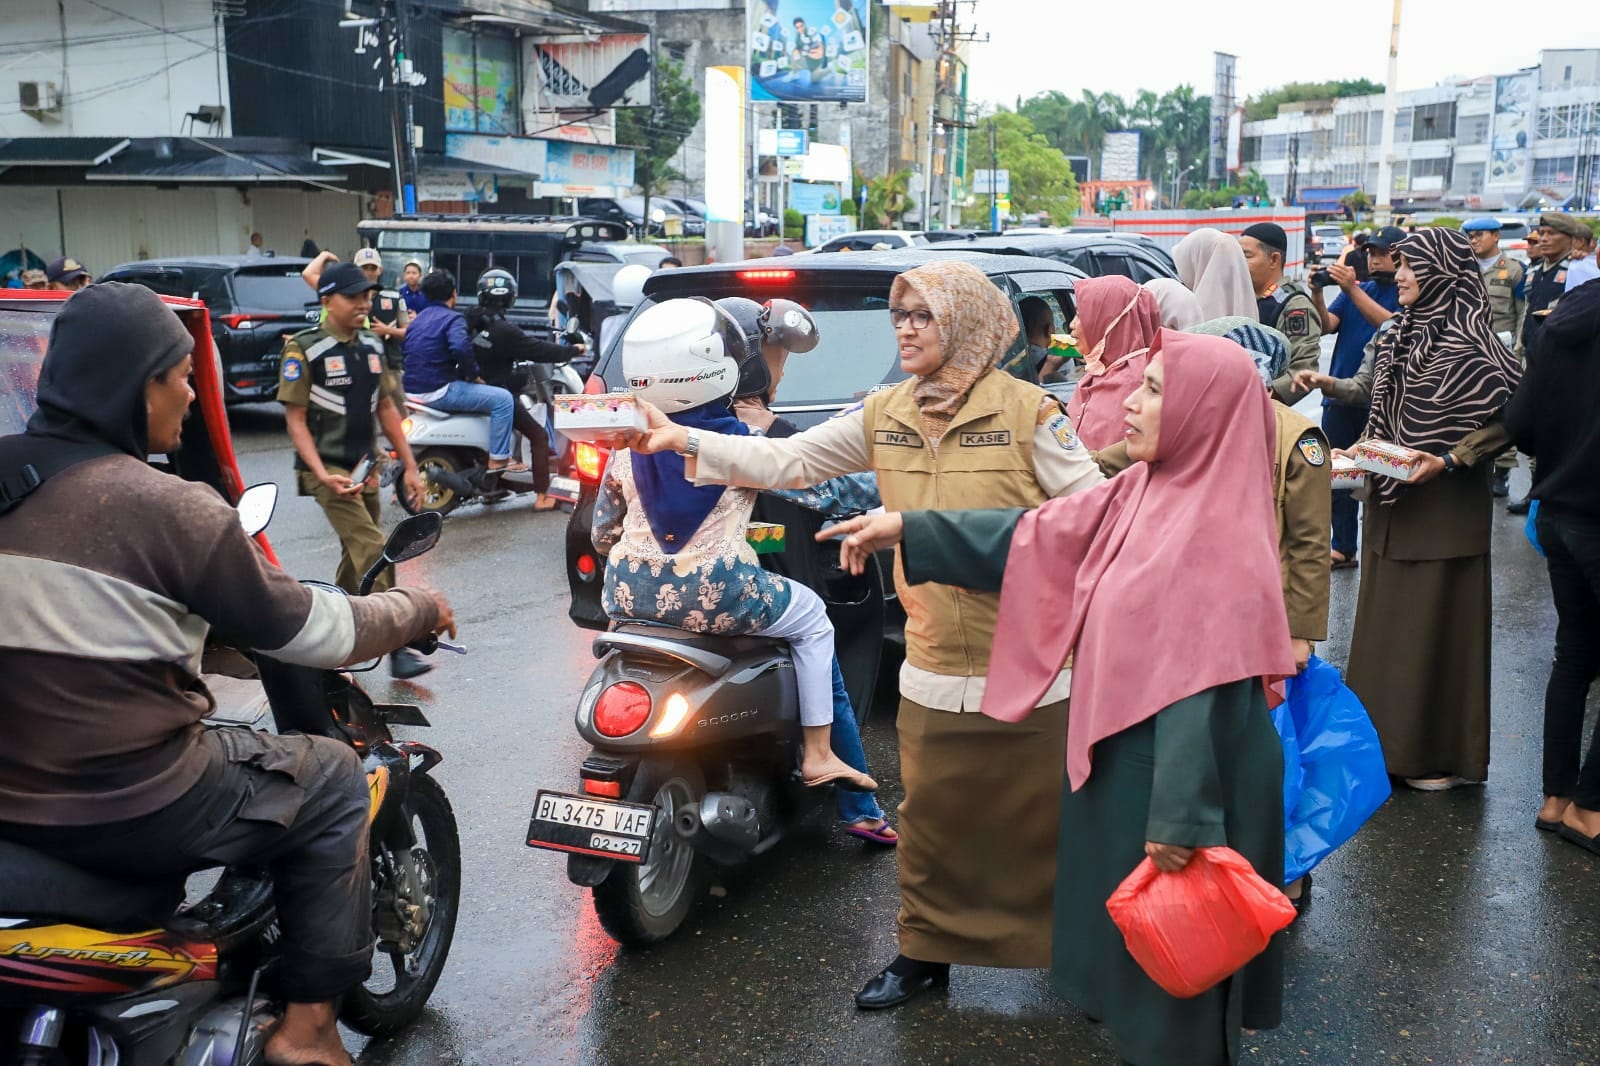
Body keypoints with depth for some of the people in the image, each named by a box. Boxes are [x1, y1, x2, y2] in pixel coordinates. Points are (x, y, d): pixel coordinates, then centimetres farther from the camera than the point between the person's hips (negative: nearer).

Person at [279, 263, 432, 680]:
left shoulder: (372, 346, 11)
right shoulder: (303, 349, -9)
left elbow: (386, 408, 17)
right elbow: (295, 419, -10)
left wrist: (409, 465, 13)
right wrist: (322, 474, -21)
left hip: (365, 467, 7)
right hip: (328, 468, -7)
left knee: (356, 558, 14)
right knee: (372, 550, -17)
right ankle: (396, 649, -18)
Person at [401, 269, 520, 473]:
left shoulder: (417, 319, 18)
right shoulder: (452, 318, -9)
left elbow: (403, 348, 29)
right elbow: (461, 348, -29)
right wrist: (474, 375, -12)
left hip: (412, 391, 10)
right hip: (438, 391, -9)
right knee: (503, 399, -7)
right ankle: (498, 459, -9)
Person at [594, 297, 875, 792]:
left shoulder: (627, 448, 4)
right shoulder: (742, 443, -7)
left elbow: (603, 534, 11)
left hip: (629, 596, 5)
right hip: (714, 597, -4)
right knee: (812, 617, 20)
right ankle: (817, 755, 16)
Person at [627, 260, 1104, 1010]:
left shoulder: (1026, 411, -8)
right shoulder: (886, 415, 6)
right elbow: (788, 462, 4)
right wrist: (687, 443, -4)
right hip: (936, 672, 4)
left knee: (1046, 821, 8)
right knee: (930, 819, 14)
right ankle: (924, 954, 31)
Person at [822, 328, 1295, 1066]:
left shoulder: (1216, 530, -23)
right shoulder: (1142, 493, 4)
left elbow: (1206, 685, -25)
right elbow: (1033, 535, 9)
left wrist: (1180, 820, -25)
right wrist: (908, 530, 8)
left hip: (1178, 775, -9)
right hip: (1121, 754, 9)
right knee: (1127, 938, 22)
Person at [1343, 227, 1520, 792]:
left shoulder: (1471, 343, -14)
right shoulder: (1401, 335, 9)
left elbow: (1507, 418, -15)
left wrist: (1449, 461, -23)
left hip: (1445, 506, -8)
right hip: (1391, 502, 8)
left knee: (1437, 625, 0)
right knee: (1387, 620, 13)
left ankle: (1443, 752, 13)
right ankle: (1387, 735, 25)